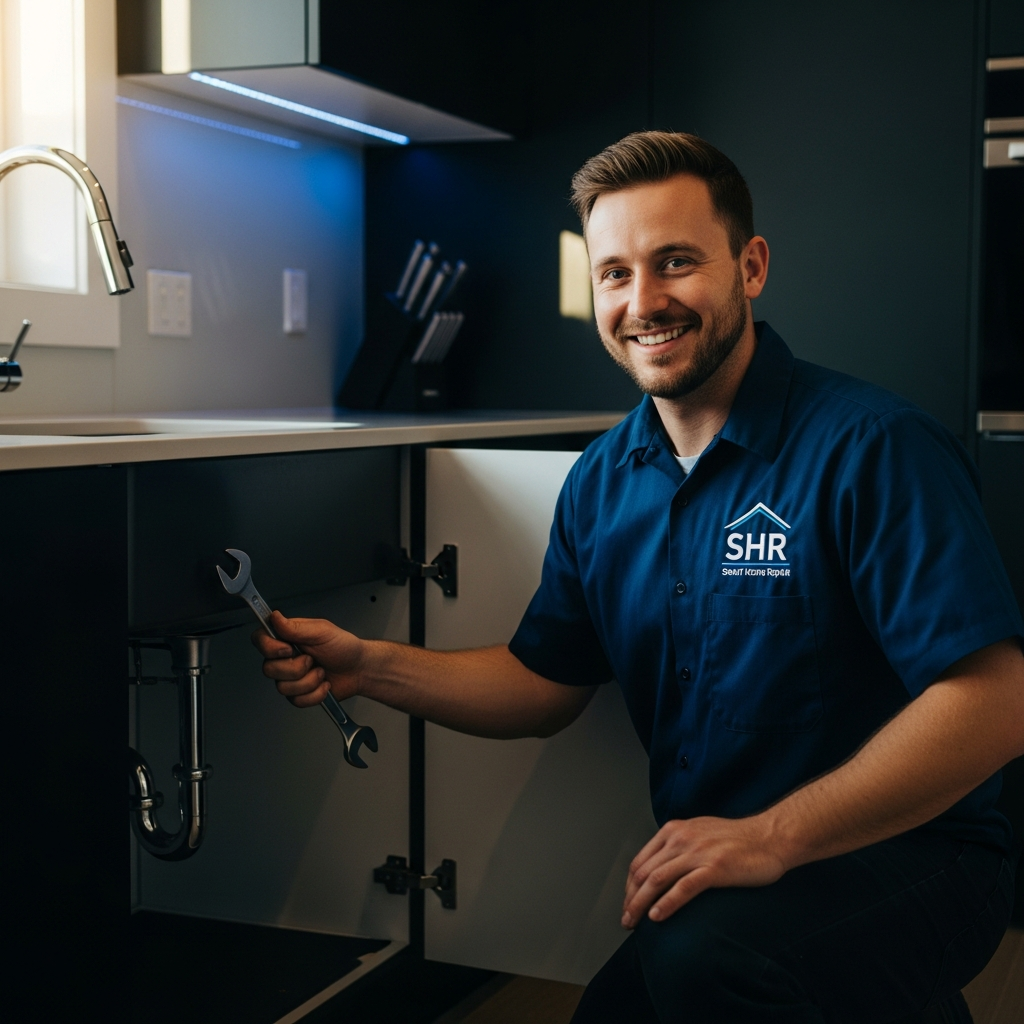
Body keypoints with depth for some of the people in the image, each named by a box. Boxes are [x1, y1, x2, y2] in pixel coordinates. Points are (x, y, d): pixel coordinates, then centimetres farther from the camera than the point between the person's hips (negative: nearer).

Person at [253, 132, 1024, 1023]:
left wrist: (770, 835, -27)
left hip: (912, 861, -7)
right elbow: (545, 683, 14)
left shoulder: (871, 447, -15)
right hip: (722, 878, 7)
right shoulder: (602, 482, 7)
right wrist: (370, 667, -1)